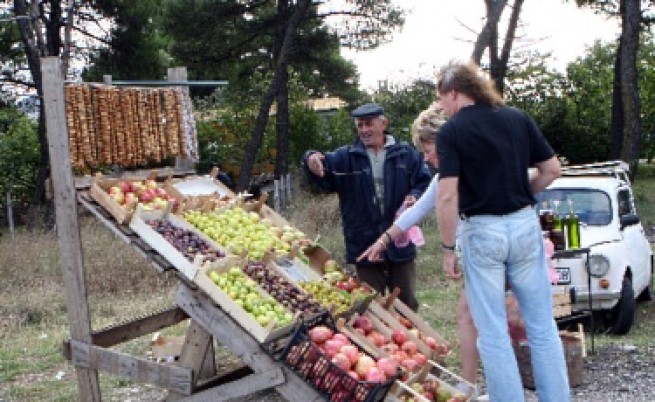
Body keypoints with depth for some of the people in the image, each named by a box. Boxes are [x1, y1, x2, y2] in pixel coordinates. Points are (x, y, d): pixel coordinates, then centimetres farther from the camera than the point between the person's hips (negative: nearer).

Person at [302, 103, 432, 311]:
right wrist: (312, 160, -39)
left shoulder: (406, 154, 1)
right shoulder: (345, 157, 0)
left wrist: (415, 197, -15)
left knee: (406, 302, 12)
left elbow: (425, 182, 6)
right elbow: (325, 171, -16)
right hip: (364, 245, 0)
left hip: (400, 243, 0)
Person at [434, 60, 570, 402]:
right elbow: (552, 169, 8)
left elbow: (447, 196, -16)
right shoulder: (519, 118, 5)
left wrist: (448, 249, -8)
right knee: (542, 325, 12)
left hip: (481, 232, -4)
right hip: (525, 225, 4)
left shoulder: (450, 132, -9)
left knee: (493, 332, 5)